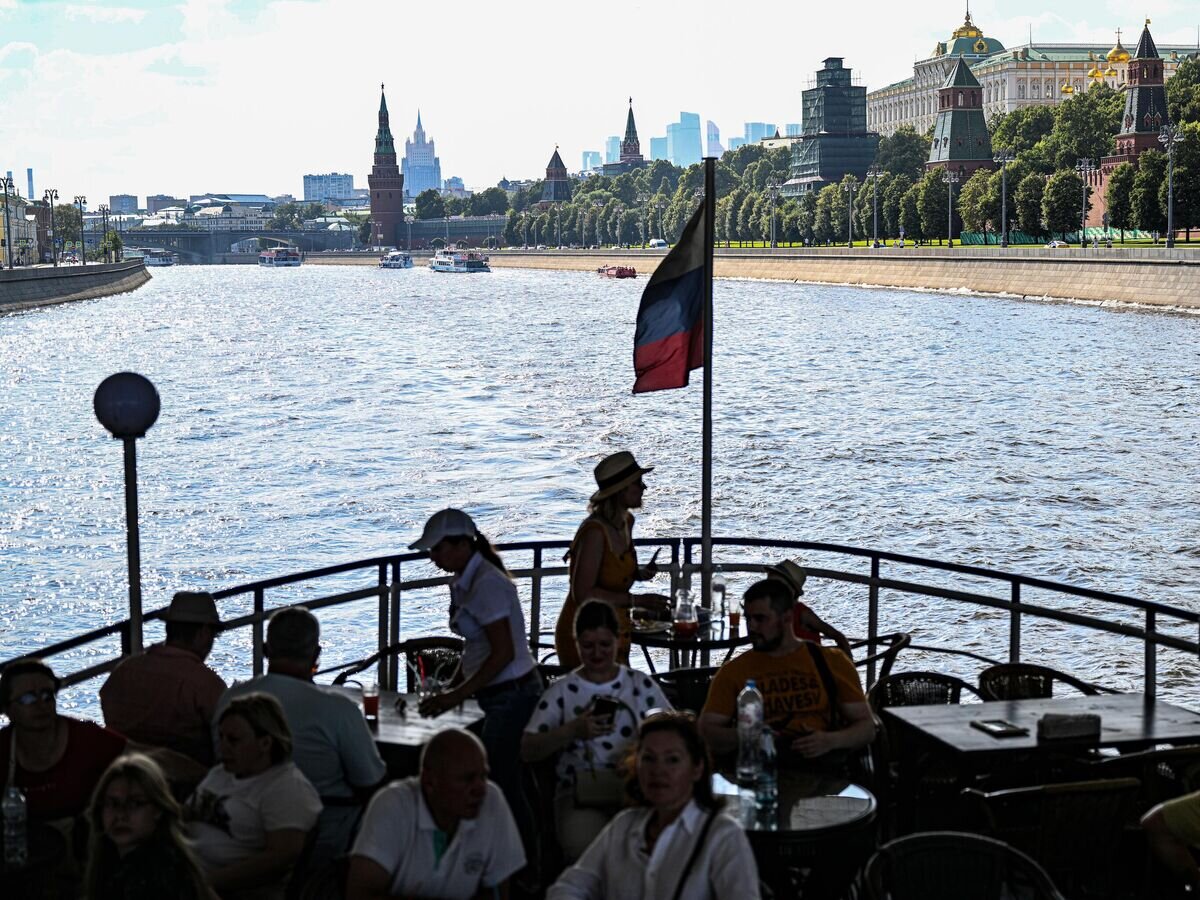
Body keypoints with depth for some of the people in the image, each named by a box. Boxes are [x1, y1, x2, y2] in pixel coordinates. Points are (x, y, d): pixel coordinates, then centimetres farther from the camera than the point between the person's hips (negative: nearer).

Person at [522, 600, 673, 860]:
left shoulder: (642, 685, 15)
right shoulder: (562, 691, 11)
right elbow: (527, 751, 3)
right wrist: (573, 730, -12)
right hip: (582, 793, -1)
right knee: (587, 849, -32)